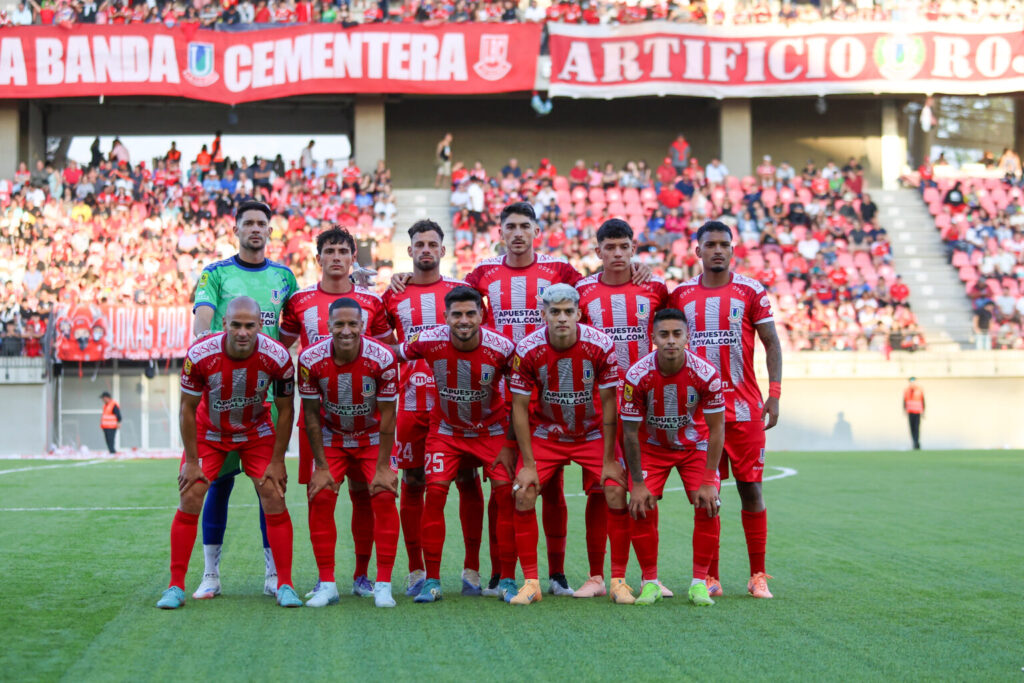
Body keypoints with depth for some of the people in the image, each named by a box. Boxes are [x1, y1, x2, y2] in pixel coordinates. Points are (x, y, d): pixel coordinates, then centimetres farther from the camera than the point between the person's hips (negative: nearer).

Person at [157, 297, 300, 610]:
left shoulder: (277, 357, -26)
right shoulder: (200, 355, -28)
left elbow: (285, 410, -11)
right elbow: (188, 409, -14)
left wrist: (277, 461, -10)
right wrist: (191, 461, -11)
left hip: (257, 433, 0)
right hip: (209, 432, 0)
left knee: (274, 499, -9)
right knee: (189, 500, -8)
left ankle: (285, 585, 0)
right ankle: (175, 586, 2)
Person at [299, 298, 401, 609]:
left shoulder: (382, 358, -25)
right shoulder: (311, 359, -22)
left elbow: (387, 415, -16)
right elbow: (311, 414, -11)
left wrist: (382, 467, -16)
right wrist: (321, 466, -11)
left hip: (373, 438, -1)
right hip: (331, 439, 1)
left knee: (384, 497, -13)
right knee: (320, 499, -11)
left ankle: (383, 584, -4)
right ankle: (326, 583, 0)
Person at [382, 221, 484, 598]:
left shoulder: (461, 291, 7)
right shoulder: (393, 295, 9)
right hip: (411, 403, 1)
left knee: (467, 480, -1)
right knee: (413, 483, 4)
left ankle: (472, 567, 7)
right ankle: (416, 570, 13)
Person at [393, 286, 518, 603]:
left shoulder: (502, 348, -22)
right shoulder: (428, 341, -21)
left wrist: (510, 444, -8)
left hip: (492, 431, -1)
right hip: (446, 431, 1)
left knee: (507, 495, -10)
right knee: (435, 493, -11)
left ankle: (507, 580, 2)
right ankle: (432, 581, 0)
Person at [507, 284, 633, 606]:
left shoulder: (601, 345, -20)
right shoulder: (527, 350, -20)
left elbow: (608, 402, -12)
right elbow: (519, 407, -12)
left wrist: (609, 460, -13)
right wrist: (528, 465, -14)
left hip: (593, 432, 0)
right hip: (545, 433, 0)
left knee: (617, 494, -15)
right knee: (524, 495, -14)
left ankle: (618, 580, -1)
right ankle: (531, 582, -2)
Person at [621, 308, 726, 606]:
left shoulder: (706, 374, -25)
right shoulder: (637, 376, -26)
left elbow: (716, 430, -15)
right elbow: (630, 433, -16)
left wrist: (708, 482, -17)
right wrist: (638, 483, -16)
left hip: (695, 445, 0)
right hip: (652, 446, 0)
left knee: (708, 507, -15)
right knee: (642, 509, -15)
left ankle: (700, 582, -2)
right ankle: (650, 582, 0)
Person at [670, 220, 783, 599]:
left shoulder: (751, 291, 1)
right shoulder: (682, 295, 6)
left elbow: (772, 344, 3)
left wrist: (774, 396, -6)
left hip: (745, 408, -1)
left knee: (750, 488, 1)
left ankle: (758, 576, 8)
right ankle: (710, 577, 9)